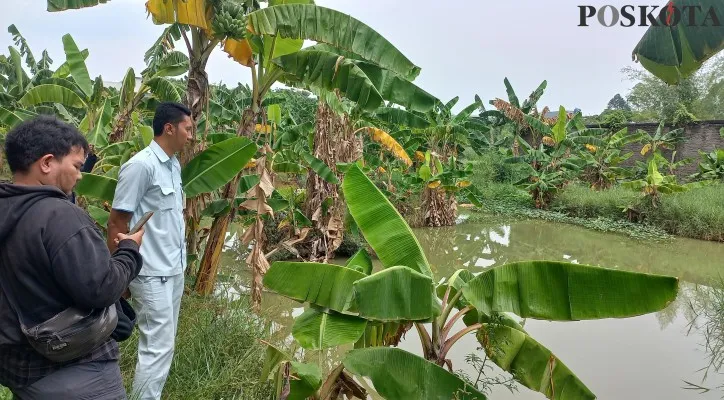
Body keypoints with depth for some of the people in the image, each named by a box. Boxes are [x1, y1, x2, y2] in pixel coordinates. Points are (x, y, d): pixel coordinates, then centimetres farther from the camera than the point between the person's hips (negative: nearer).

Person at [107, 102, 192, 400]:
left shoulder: (174, 165, 9)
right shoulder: (141, 165, -16)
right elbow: (116, 223, -14)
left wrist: (180, 261, 16)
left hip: (174, 269, 8)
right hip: (152, 274, -8)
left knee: (163, 343, 16)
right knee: (157, 347, -2)